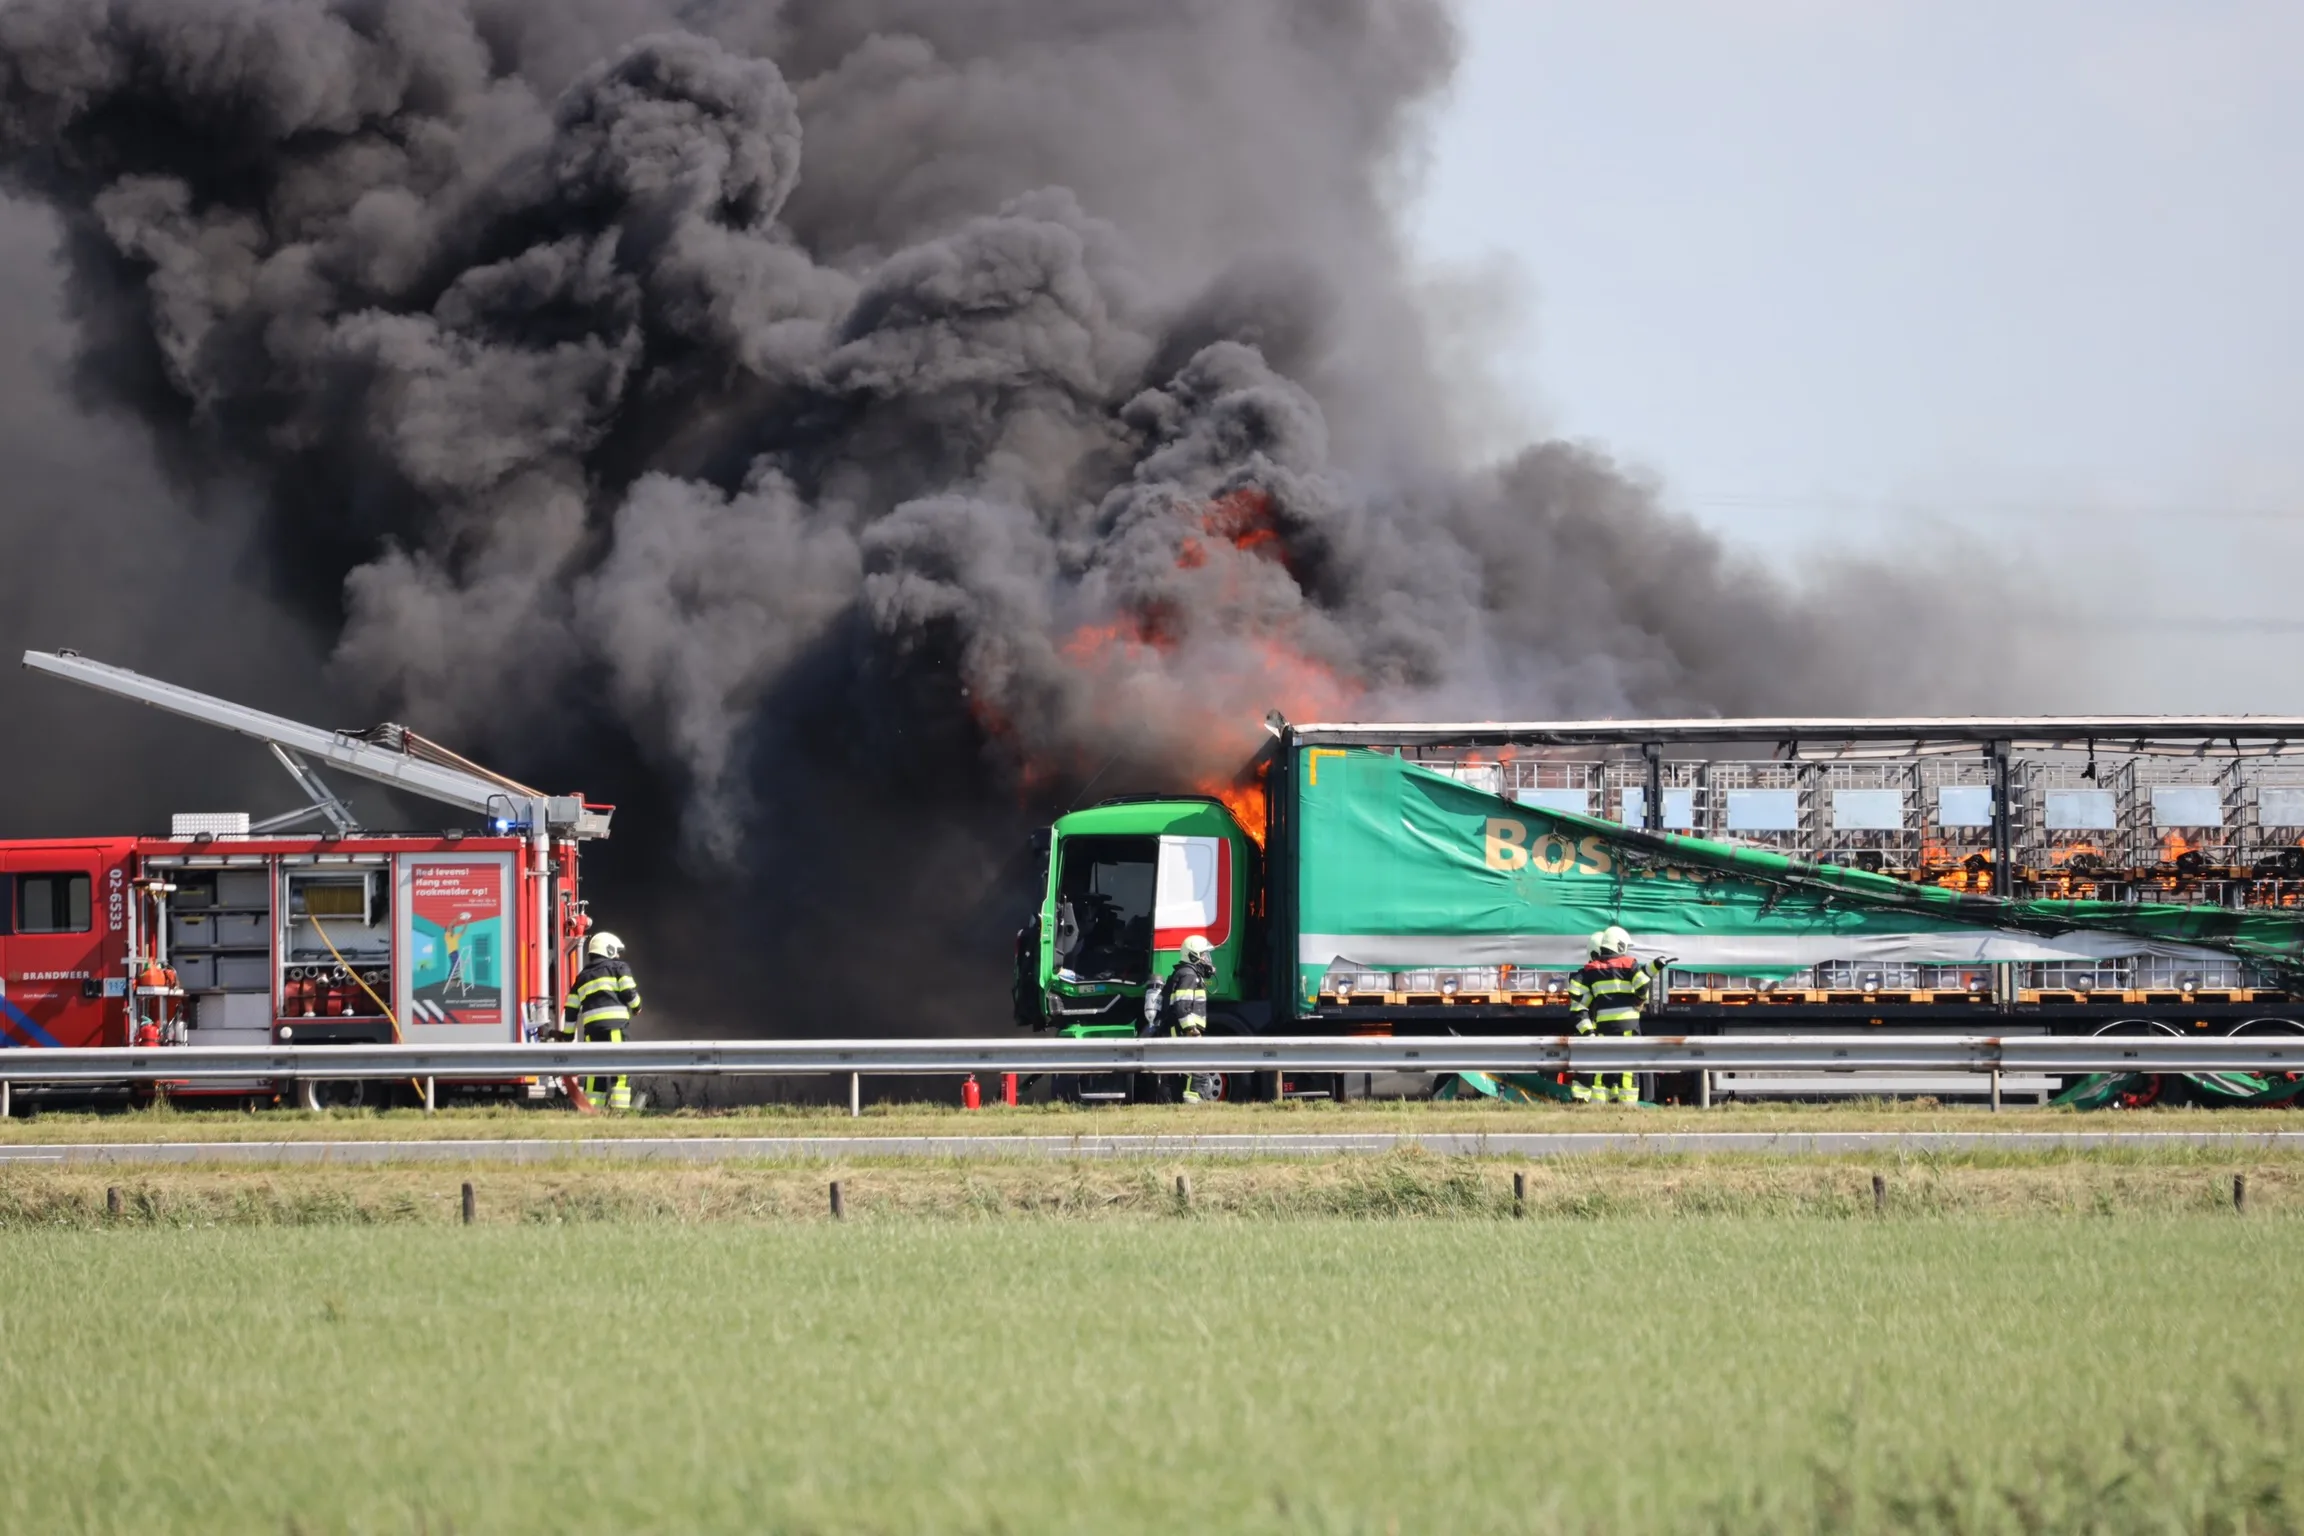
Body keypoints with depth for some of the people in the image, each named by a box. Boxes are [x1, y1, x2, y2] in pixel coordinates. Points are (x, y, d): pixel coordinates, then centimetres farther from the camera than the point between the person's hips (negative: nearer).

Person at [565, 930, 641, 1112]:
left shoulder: (582, 977, 24)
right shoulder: (619, 968, 9)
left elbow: (571, 1008, 21)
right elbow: (629, 993, -3)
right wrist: (636, 1006, 18)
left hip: (590, 1026, 5)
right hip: (614, 1022, -5)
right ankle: (619, 1106, -18)